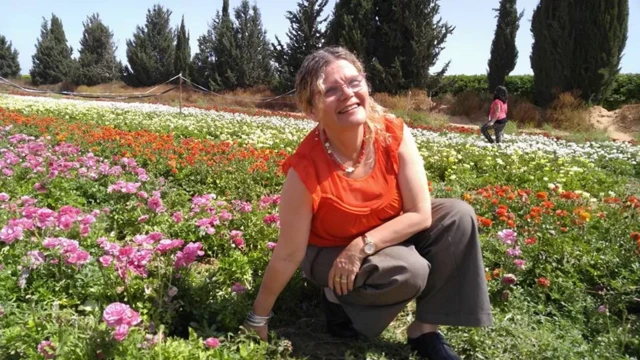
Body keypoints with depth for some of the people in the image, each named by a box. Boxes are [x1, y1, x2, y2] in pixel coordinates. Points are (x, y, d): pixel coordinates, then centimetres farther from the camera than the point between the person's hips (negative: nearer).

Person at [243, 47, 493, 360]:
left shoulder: (395, 135, -22)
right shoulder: (305, 169, -31)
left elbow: (421, 214, -18)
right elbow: (288, 254, -21)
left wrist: (362, 246, -26)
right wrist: (258, 318, -13)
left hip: (385, 237, 5)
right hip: (329, 251, -4)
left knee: (459, 216, -18)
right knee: (410, 272, -31)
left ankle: (425, 330, -7)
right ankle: (340, 300, 1)